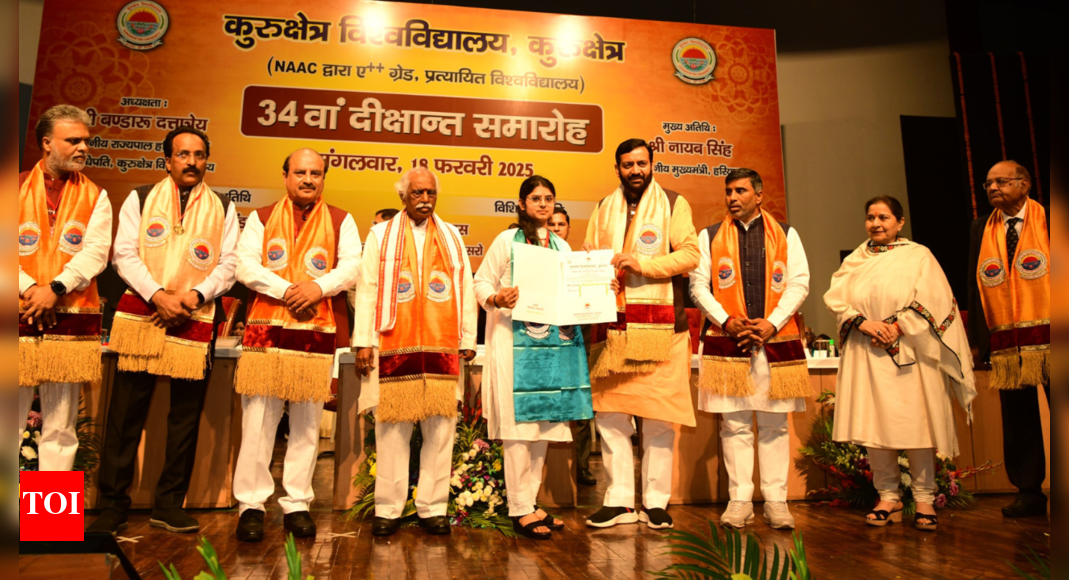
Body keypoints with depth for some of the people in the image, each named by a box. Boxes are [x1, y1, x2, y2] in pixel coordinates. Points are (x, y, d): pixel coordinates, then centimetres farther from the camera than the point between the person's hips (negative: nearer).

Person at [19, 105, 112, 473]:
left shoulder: (95, 197, 8)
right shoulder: (18, 187, 8)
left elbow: (96, 252, -4)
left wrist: (55, 288, -15)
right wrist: (29, 289, -12)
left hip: (71, 323, 0)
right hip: (22, 318, 0)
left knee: (60, 426, 6)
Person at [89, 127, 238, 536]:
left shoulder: (223, 208, 13)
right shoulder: (140, 199, 11)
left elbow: (229, 264, 5)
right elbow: (124, 254, 2)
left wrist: (196, 294, -11)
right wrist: (158, 295, -12)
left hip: (196, 321, 1)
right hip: (141, 315, 0)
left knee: (185, 417, 4)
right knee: (125, 413, 0)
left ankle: (169, 505, 15)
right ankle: (112, 505, 11)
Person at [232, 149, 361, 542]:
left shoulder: (341, 221, 11)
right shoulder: (262, 218, 12)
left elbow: (352, 266, -1)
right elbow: (246, 265, 0)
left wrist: (319, 285, -17)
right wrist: (286, 290, -14)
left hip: (318, 332, 0)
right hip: (267, 329, 0)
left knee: (307, 421, 5)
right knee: (258, 418, -2)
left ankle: (297, 504, 14)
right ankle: (251, 504, 9)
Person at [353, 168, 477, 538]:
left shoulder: (452, 237, 16)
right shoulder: (381, 235, 12)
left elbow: (466, 290, 12)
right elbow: (367, 290, 6)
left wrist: (468, 340, 5)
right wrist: (363, 340, -1)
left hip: (442, 348, 1)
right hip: (393, 347, -1)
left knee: (440, 428, 1)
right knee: (392, 428, 1)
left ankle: (433, 507, 11)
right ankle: (388, 508, 11)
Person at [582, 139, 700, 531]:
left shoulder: (673, 204, 7)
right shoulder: (604, 209, 19)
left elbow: (691, 254, -3)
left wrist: (642, 263, -15)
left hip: (659, 324, -3)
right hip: (612, 325, 4)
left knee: (659, 416, 0)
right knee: (608, 413, 3)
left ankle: (656, 502, 11)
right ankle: (619, 501, 13)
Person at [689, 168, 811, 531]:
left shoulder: (786, 235, 12)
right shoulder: (710, 236, 11)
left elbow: (799, 283, 4)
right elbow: (698, 285, 4)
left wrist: (772, 323, -10)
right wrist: (726, 321, -10)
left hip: (777, 340, 1)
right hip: (728, 340, 0)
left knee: (775, 425, 4)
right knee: (734, 424, 1)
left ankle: (776, 501, 12)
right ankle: (740, 500, 9)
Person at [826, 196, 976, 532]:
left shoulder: (919, 256, 5)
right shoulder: (855, 260, 14)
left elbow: (932, 301, -6)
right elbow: (836, 298, 3)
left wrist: (898, 328, -16)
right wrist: (862, 322, -13)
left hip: (909, 355, -3)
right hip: (866, 356, 3)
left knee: (915, 425, -3)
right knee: (875, 425, 1)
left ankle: (924, 498, 9)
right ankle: (889, 497, 10)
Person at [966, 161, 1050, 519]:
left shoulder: (1046, 219, 1)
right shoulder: (982, 230, 11)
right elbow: (975, 285, 10)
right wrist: (979, 337, 4)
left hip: (1046, 338, -3)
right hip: (1005, 343, 3)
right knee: (1017, 420, 8)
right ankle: (1028, 492, 17)